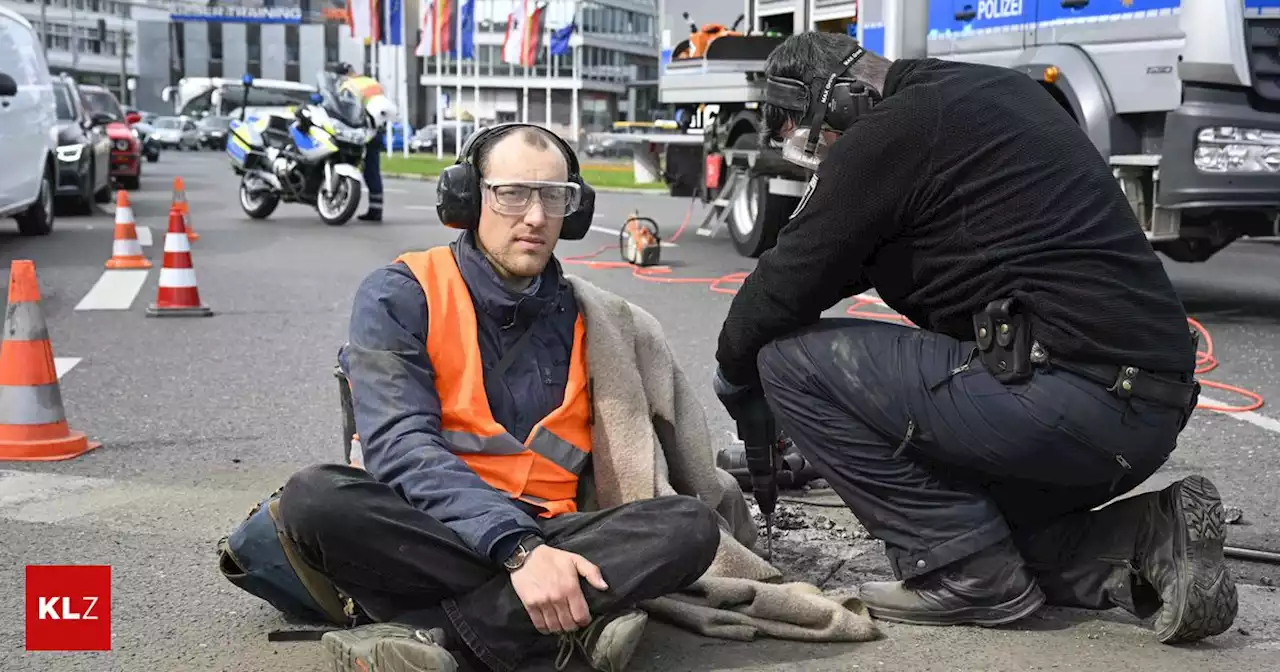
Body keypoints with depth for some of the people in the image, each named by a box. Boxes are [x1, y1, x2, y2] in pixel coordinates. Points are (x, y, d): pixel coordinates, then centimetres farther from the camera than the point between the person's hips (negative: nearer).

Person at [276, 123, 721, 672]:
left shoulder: (581, 318, 12)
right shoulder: (399, 296, -2)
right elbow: (403, 448, -17)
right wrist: (517, 548, -29)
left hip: (542, 536, 4)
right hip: (424, 532, -3)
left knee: (693, 526, -22)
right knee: (316, 497, -33)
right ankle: (574, 620, -33)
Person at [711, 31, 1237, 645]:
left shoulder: (884, 135, -8)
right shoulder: (998, 88, 21)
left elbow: (784, 287, -3)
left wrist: (735, 380, 16)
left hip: (1070, 397, -10)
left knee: (793, 361, -6)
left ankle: (966, 571, -3)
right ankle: (1145, 538, 8)